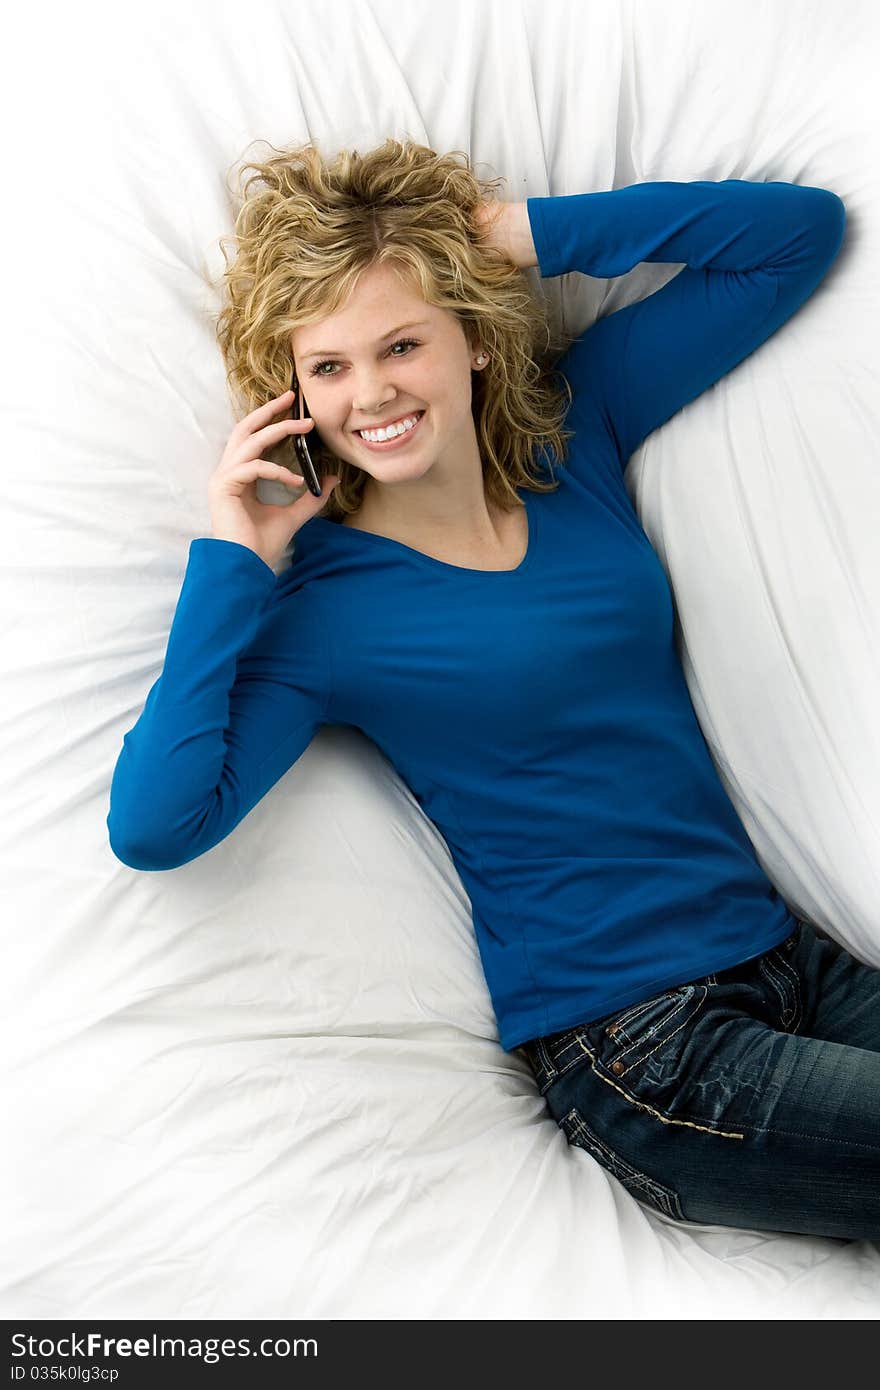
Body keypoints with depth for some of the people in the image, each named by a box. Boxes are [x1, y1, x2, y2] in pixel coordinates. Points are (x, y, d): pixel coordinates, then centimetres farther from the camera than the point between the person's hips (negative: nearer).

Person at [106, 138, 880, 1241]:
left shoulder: (574, 426, 4)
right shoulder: (322, 600, -9)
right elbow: (153, 826, -23)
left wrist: (532, 234, -4)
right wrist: (230, 562, -18)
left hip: (791, 956, 6)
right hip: (642, 1057, -5)